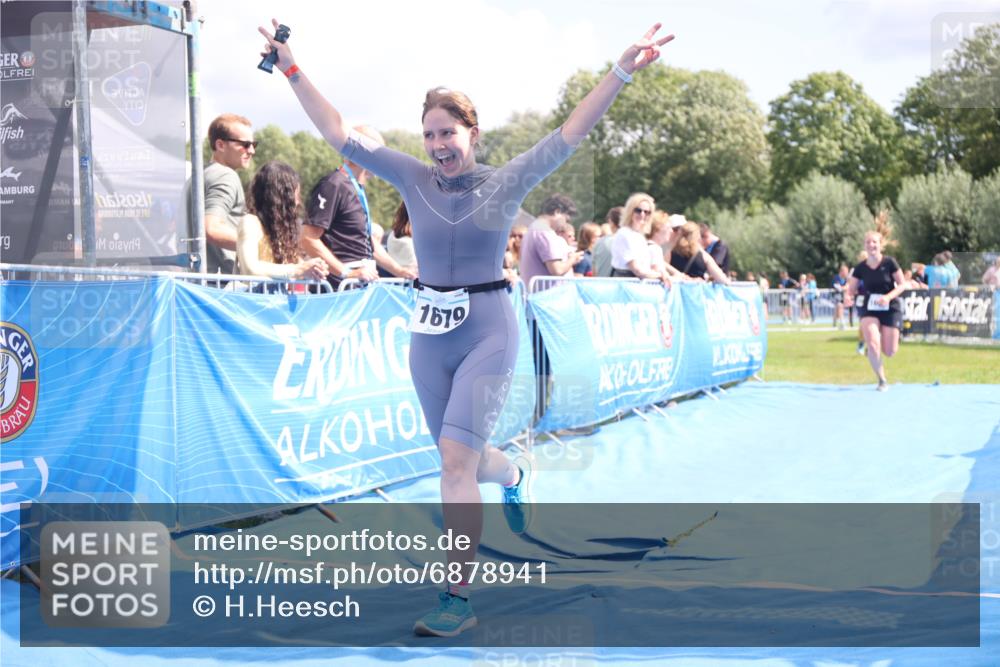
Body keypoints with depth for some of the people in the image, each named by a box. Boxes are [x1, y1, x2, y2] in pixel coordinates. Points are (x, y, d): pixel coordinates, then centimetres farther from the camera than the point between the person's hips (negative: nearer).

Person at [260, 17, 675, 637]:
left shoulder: (506, 183, -4)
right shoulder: (414, 179, 2)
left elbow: (569, 135, -12)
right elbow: (340, 133, 1)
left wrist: (621, 72, -21)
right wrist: (293, 69, -4)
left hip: (488, 332, -4)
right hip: (430, 335, 4)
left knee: (456, 460, -15)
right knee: (465, 462, 16)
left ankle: (459, 601, -8)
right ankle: (515, 476, 54)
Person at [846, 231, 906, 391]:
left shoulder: (889, 262, -9)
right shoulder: (861, 268, -3)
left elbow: (902, 285, -6)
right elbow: (851, 291, 6)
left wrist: (888, 297, -21)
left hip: (890, 309, -1)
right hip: (869, 309, 1)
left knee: (889, 352, 0)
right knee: (873, 345, -20)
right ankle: (882, 381, -1)